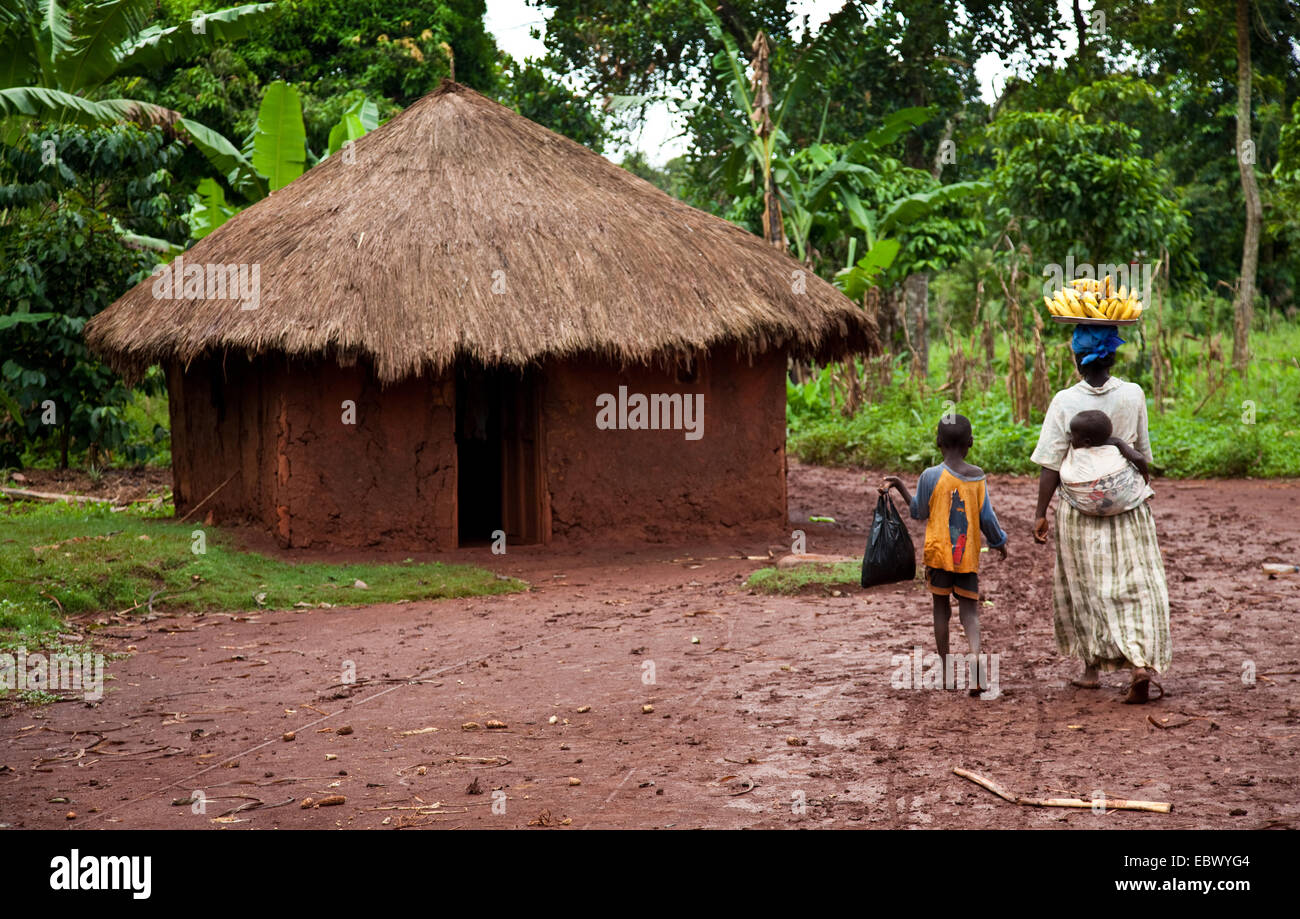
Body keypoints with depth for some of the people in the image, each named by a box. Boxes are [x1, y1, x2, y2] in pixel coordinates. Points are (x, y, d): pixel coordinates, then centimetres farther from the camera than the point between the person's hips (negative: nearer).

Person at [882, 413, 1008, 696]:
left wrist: (898, 484, 11)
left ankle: (946, 669, 16)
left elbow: (918, 512, 4)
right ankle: (975, 654, -21)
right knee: (969, 610, 5)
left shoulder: (930, 476, -8)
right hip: (968, 556, 1)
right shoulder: (978, 477, -1)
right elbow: (987, 518, 3)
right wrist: (999, 542, 19)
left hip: (938, 553, -1)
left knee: (941, 608, 12)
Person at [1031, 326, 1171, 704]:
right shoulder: (1133, 395, -5)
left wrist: (1041, 513, -1)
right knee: (1136, 584, 3)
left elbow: (1051, 465, -10)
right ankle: (1143, 662, -14)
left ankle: (1092, 668, 22)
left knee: (1085, 588, 13)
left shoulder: (1064, 402, -12)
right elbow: (1143, 453, 6)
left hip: (1080, 509, -1)